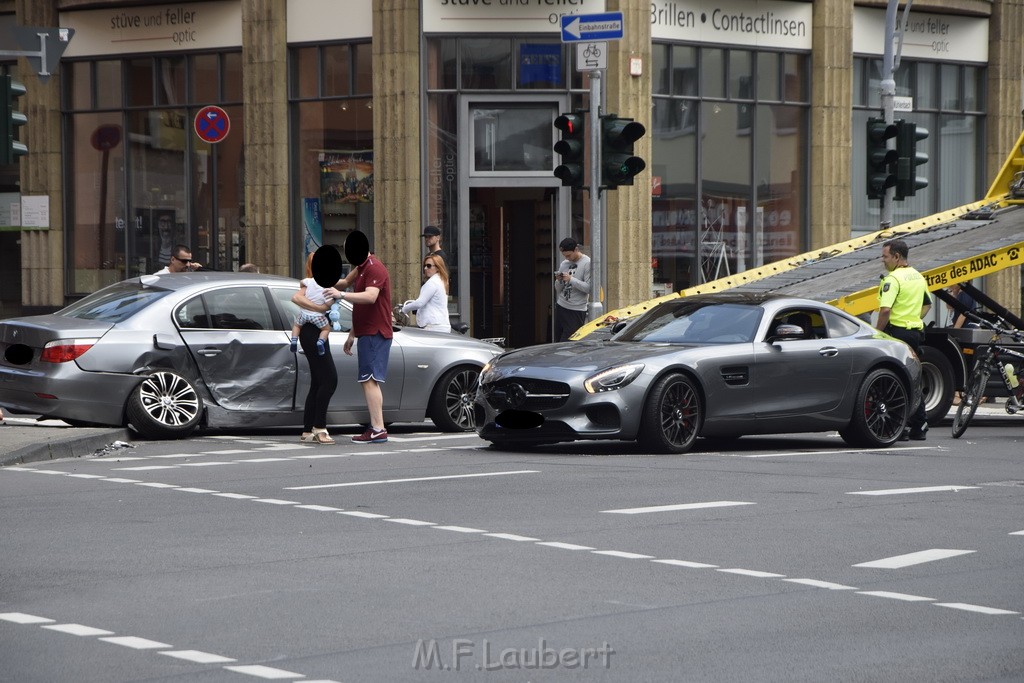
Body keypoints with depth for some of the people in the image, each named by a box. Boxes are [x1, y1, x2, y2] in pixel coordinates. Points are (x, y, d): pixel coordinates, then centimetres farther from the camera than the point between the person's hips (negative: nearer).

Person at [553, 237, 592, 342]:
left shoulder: (587, 263, -7)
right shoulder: (564, 264, 13)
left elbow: (589, 288, -15)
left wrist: (571, 279, -19)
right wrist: (559, 281, -4)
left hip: (576, 311, -7)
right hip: (561, 307, 7)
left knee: (567, 343, -11)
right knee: (558, 341, 4)